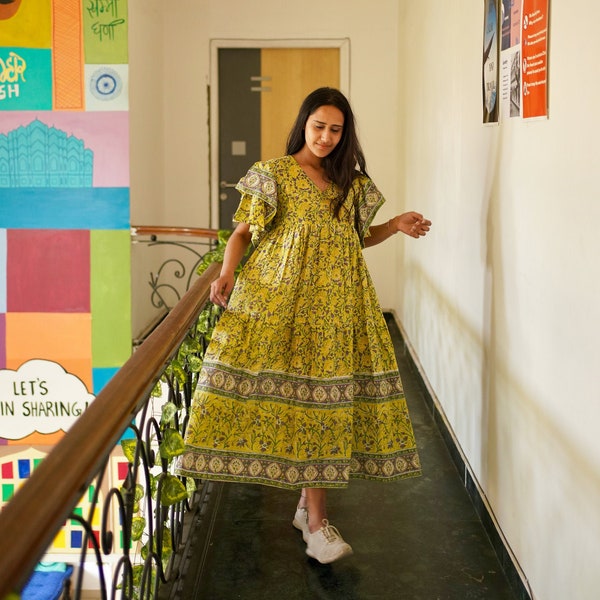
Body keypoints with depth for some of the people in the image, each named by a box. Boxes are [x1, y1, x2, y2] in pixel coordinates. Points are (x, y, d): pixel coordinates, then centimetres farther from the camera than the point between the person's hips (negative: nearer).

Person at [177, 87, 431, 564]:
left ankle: (310, 503, 12)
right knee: (303, 394, -8)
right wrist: (227, 274, -13)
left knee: (326, 394, -1)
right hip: (282, 297, -4)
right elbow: (243, 231, 3)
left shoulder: (352, 182, 16)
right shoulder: (274, 174, 4)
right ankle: (316, 520, -5)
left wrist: (397, 226, 7)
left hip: (337, 301, 4)